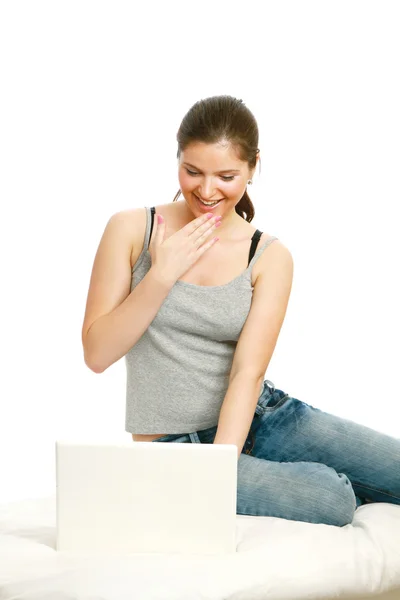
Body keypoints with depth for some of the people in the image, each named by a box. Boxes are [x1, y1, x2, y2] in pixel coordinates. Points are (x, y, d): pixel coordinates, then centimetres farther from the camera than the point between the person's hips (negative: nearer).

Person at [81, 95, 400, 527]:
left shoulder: (270, 257, -1)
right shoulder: (132, 229, -3)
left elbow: (248, 373, -11)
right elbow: (97, 354, -6)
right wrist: (161, 276, -17)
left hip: (260, 417, 3)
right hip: (174, 445, -3)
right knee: (329, 500, -25)